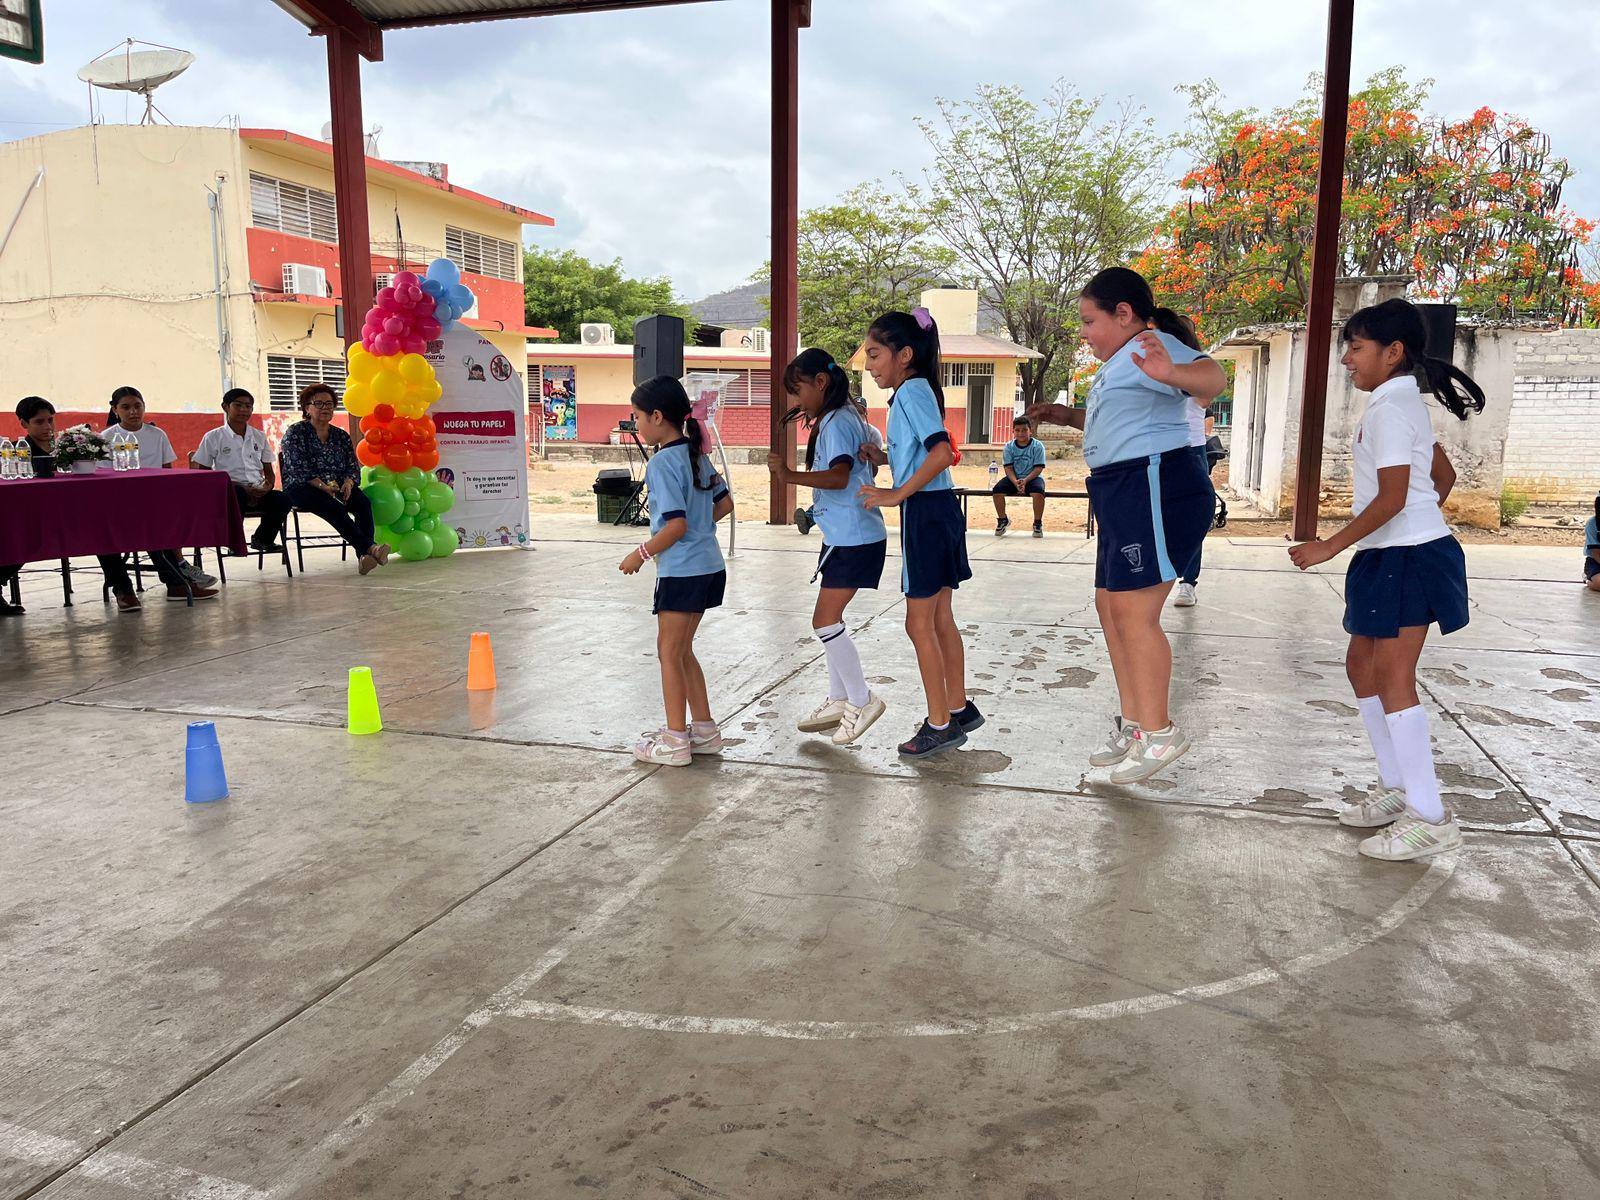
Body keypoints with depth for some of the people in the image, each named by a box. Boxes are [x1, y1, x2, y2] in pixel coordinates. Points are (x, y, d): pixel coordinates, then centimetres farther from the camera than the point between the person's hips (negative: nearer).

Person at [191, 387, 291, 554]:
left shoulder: (259, 437, 17)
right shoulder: (213, 437, 5)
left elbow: (269, 471, 20)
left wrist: (268, 486, -7)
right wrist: (242, 488, -12)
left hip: (257, 492, 3)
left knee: (282, 499, -27)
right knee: (237, 494, -40)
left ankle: (263, 539, -1)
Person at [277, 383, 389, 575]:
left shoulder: (341, 436, 18)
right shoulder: (295, 433, 3)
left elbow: (353, 467, 11)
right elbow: (299, 470, -9)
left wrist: (348, 483, -13)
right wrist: (323, 487, -22)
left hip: (338, 487, 4)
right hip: (301, 489, -4)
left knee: (363, 501, -28)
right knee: (333, 506, -36)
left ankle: (364, 557, -44)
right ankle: (368, 547, -50)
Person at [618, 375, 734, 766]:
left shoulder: (662, 462, -16)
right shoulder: (695, 454, 9)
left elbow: (676, 525, -22)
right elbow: (725, 503, 16)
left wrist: (641, 553, -11)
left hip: (681, 571, -9)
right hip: (707, 566, 9)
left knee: (670, 653, 2)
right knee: (682, 651, 18)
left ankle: (675, 741, 9)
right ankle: (704, 730, 24)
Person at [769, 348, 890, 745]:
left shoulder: (835, 423, -16)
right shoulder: (851, 418, 14)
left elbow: (839, 475, -28)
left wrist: (790, 475, -36)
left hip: (853, 538, -11)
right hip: (846, 534, 11)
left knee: (825, 620, -9)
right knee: (830, 617, 14)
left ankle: (862, 700, 2)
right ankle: (839, 701, 22)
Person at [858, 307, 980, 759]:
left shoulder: (912, 390, -14)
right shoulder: (913, 392, 16)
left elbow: (942, 452, -26)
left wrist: (897, 494, -23)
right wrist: (883, 458, 9)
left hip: (926, 511, -10)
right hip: (937, 509, 10)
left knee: (919, 624, -1)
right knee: (939, 619, 17)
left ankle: (940, 725, 7)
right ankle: (959, 709, 27)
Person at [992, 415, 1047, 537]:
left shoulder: (1037, 446, -6)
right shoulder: (1009, 446, 1)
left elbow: (1038, 468, -11)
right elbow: (1008, 468, -4)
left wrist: (1025, 480, -26)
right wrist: (1016, 482, -23)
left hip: (1032, 477, -3)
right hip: (1014, 478, 3)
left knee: (1038, 492, -36)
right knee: (997, 489, -24)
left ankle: (1037, 523, -13)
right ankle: (1003, 520, 0)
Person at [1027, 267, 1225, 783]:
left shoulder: (1151, 347, -12)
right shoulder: (1120, 361, 22)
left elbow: (1211, 378, -32)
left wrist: (1172, 372, -54)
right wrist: (1068, 416, 25)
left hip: (1155, 488, -11)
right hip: (1124, 495, 11)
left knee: (1133, 610, -11)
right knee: (1110, 605, 13)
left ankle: (1160, 733, -2)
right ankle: (1132, 721, 23)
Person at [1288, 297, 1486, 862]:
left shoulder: (1390, 407, -15)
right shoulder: (1405, 403, 17)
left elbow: (1391, 498, -21)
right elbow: (1444, 477, 23)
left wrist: (1328, 548, -19)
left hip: (1406, 558, -10)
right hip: (1396, 556, 10)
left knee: (1392, 678, -9)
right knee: (1362, 664, 14)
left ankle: (1430, 817, -5)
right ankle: (1399, 789, 21)